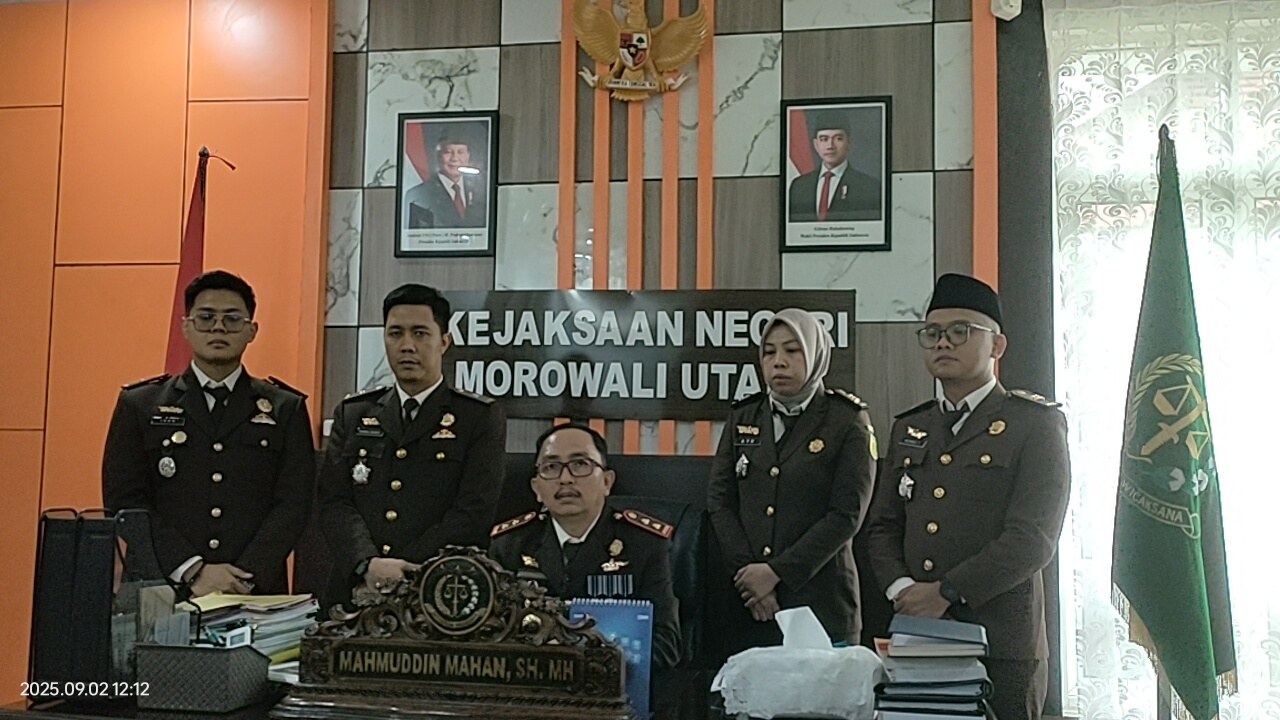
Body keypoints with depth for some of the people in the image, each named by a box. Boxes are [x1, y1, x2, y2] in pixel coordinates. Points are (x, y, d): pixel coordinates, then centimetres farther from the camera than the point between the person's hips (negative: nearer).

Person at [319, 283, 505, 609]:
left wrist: (400, 573, -12)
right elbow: (335, 501, 5)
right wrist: (368, 564, -12)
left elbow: (473, 512, -5)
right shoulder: (351, 414, 15)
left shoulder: (481, 418, 4)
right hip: (355, 593, 2)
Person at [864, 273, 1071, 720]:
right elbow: (882, 527, 13)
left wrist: (946, 593, -16)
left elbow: (1031, 538, -12)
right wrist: (901, 589, -6)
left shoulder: (1036, 423, -2)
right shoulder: (908, 429, 15)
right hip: (916, 638, 5)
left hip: (1002, 648, -4)